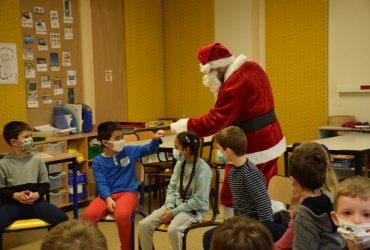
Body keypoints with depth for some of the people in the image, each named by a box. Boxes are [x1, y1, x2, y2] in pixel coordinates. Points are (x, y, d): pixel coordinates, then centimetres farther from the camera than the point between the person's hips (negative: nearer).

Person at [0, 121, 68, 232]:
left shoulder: (37, 159, 6)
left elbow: (45, 184, 9)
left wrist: (37, 194, -12)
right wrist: (15, 195, -15)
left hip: (35, 201, 2)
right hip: (12, 203, -1)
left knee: (63, 219, -21)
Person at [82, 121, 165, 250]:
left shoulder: (129, 151, 7)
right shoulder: (98, 161, 3)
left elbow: (149, 149, 14)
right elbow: (101, 183, -5)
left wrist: (155, 139, -8)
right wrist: (108, 199, -22)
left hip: (127, 192, -1)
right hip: (107, 195, 1)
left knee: (122, 215, -35)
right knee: (88, 215, -27)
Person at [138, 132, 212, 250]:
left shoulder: (203, 169, -18)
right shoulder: (180, 163, 4)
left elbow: (198, 201, -18)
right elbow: (171, 187, 9)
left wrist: (174, 212, -17)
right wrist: (169, 207, -10)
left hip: (194, 209, -7)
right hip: (175, 205, 7)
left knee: (173, 229, -35)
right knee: (144, 224, -12)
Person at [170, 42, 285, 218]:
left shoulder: (234, 84, -22)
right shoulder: (254, 68, 5)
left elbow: (214, 122, -24)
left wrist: (184, 126, -13)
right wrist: (218, 85, 4)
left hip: (252, 150, -9)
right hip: (272, 141, 9)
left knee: (231, 200, 1)